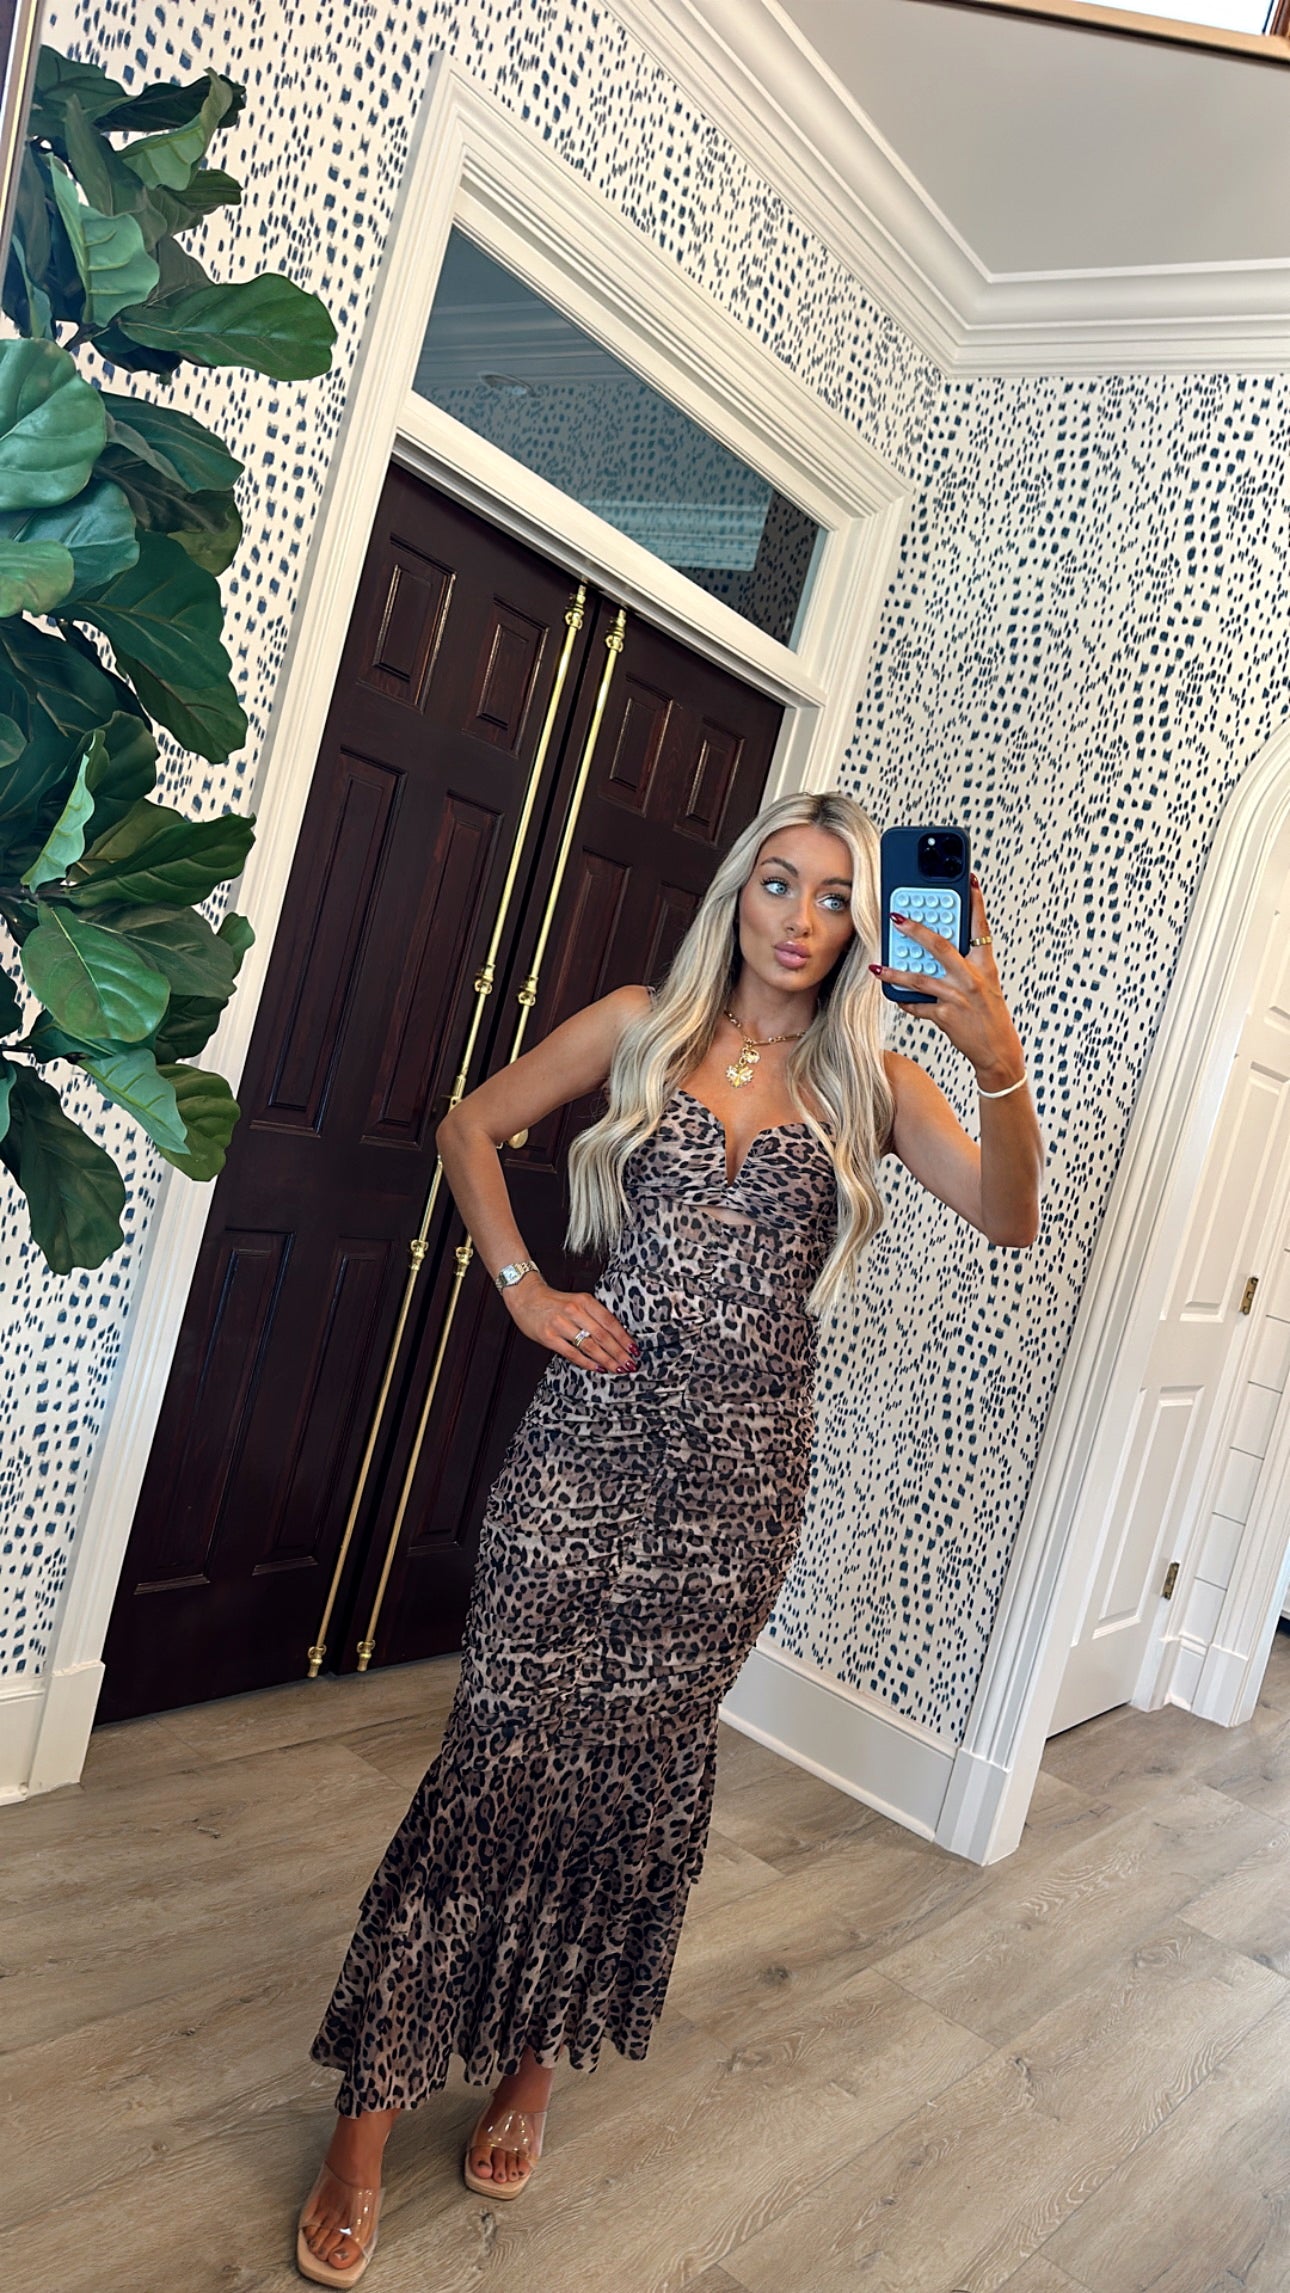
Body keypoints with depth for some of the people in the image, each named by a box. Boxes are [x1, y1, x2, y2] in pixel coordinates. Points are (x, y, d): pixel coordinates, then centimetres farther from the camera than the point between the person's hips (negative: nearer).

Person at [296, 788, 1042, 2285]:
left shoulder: (867, 1081, 4)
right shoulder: (643, 1025, 4)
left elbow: (1007, 1220, -9)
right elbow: (471, 1127, 12)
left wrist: (1001, 1066, -26)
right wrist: (522, 1287, 0)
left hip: (737, 1472, 1)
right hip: (589, 1437, -1)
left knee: (640, 1765, 11)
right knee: (503, 1749, 0)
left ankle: (535, 2058, 35)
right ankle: (370, 2112, 16)